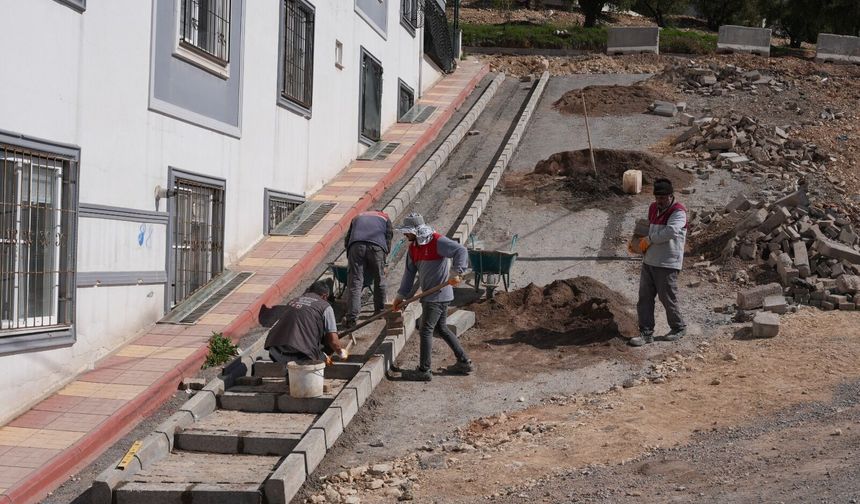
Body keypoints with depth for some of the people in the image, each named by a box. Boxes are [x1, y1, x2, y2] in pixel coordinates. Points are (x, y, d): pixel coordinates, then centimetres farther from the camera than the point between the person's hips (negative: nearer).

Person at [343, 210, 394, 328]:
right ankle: (380, 310, 31)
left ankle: (351, 318, -10)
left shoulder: (357, 217, 37)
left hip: (356, 246, 1)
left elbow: (347, 241, 30)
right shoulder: (385, 218, 32)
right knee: (379, 280, 19)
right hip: (377, 246, -1)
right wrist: (385, 264, 27)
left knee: (355, 282, -1)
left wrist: (350, 259, 36)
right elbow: (388, 240, 22)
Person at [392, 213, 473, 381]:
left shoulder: (437, 242, -17)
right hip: (429, 296, 9)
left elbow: (461, 251, -25)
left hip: (438, 296, -9)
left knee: (426, 331, -4)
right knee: (442, 328, 18)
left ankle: (424, 371, 5)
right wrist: (401, 295, 8)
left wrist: (455, 273, -33)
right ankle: (464, 362, 27)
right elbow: (409, 273, 12)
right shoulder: (413, 247, 9)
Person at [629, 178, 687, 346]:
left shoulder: (678, 212, -13)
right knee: (645, 298, 5)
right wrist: (636, 241, 15)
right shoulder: (653, 208, 13)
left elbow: (670, 231, -30)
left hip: (667, 264, -8)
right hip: (649, 261, 8)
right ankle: (646, 333, 11)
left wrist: (649, 239, -20)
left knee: (668, 299, 3)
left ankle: (678, 328, 24)